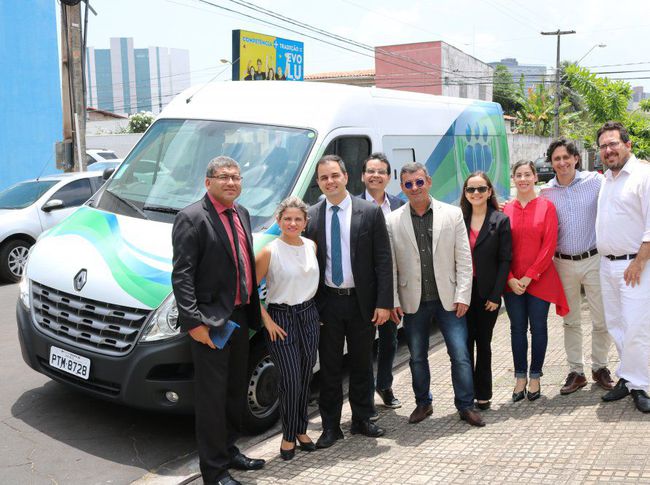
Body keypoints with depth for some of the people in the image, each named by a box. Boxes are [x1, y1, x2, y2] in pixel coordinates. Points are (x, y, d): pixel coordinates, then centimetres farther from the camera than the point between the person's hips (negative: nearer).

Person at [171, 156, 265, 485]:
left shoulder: (242, 214, 11)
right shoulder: (192, 218, -13)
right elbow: (182, 275, -16)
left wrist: (253, 311, 13)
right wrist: (193, 322, -21)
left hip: (240, 316, 8)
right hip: (211, 322, -8)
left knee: (236, 390, 19)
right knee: (212, 396, 1)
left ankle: (229, 450, 36)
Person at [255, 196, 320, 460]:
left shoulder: (312, 246, 4)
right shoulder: (269, 252, -12)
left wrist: (310, 305, 8)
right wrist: (266, 320, -12)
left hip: (309, 315, 5)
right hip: (281, 319, -5)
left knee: (305, 378, 11)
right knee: (291, 381, -5)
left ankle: (301, 430, 27)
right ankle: (289, 436, 13)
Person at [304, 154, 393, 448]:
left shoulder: (370, 212, -4)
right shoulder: (310, 217, 0)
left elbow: (383, 260, -4)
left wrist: (383, 302, -10)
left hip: (361, 302, 0)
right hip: (327, 302, 1)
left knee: (362, 365, 13)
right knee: (329, 367, 9)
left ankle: (361, 420, 29)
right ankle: (331, 426, 21)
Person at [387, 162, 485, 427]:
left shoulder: (452, 214, 0)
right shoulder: (393, 221, -1)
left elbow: (464, 259, 0)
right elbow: (390, 265, 1)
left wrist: (462, 295, -6)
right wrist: (393, 301, -3)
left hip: (448, 299, 0)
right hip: (413, 302, 1)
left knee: (460, 355, 2)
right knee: (417, 357, 13)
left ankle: (466, 405, 18)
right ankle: (423, 403, 31)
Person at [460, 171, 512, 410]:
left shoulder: (501, 221, -1)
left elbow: (505, 260, -4)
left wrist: (495, 295, -9)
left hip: (487, 292, -1)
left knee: (483, 343, 8)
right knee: (465, 343, 3)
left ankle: (483, 395, 19)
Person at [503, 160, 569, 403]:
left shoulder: (546, 206, -2)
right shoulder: (506, 209, 3)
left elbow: (549, 246, -7)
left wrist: (529, 276, -11)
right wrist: (510, 278, -7)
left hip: (539, 279, -2)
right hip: (512, 281, 2)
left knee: (538, 328, 5)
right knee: (517, 328, 8)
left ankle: (535, 378, 19)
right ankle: (520, 378, 19)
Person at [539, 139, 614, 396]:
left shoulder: (595, 181, -5)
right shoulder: (545, 192, 2)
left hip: (593, 260, -2)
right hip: (563, 264, 2)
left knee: (601, 320, 5)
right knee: (571, 322, 12)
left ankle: (600, 367, 25)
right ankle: (576, 372, 23)